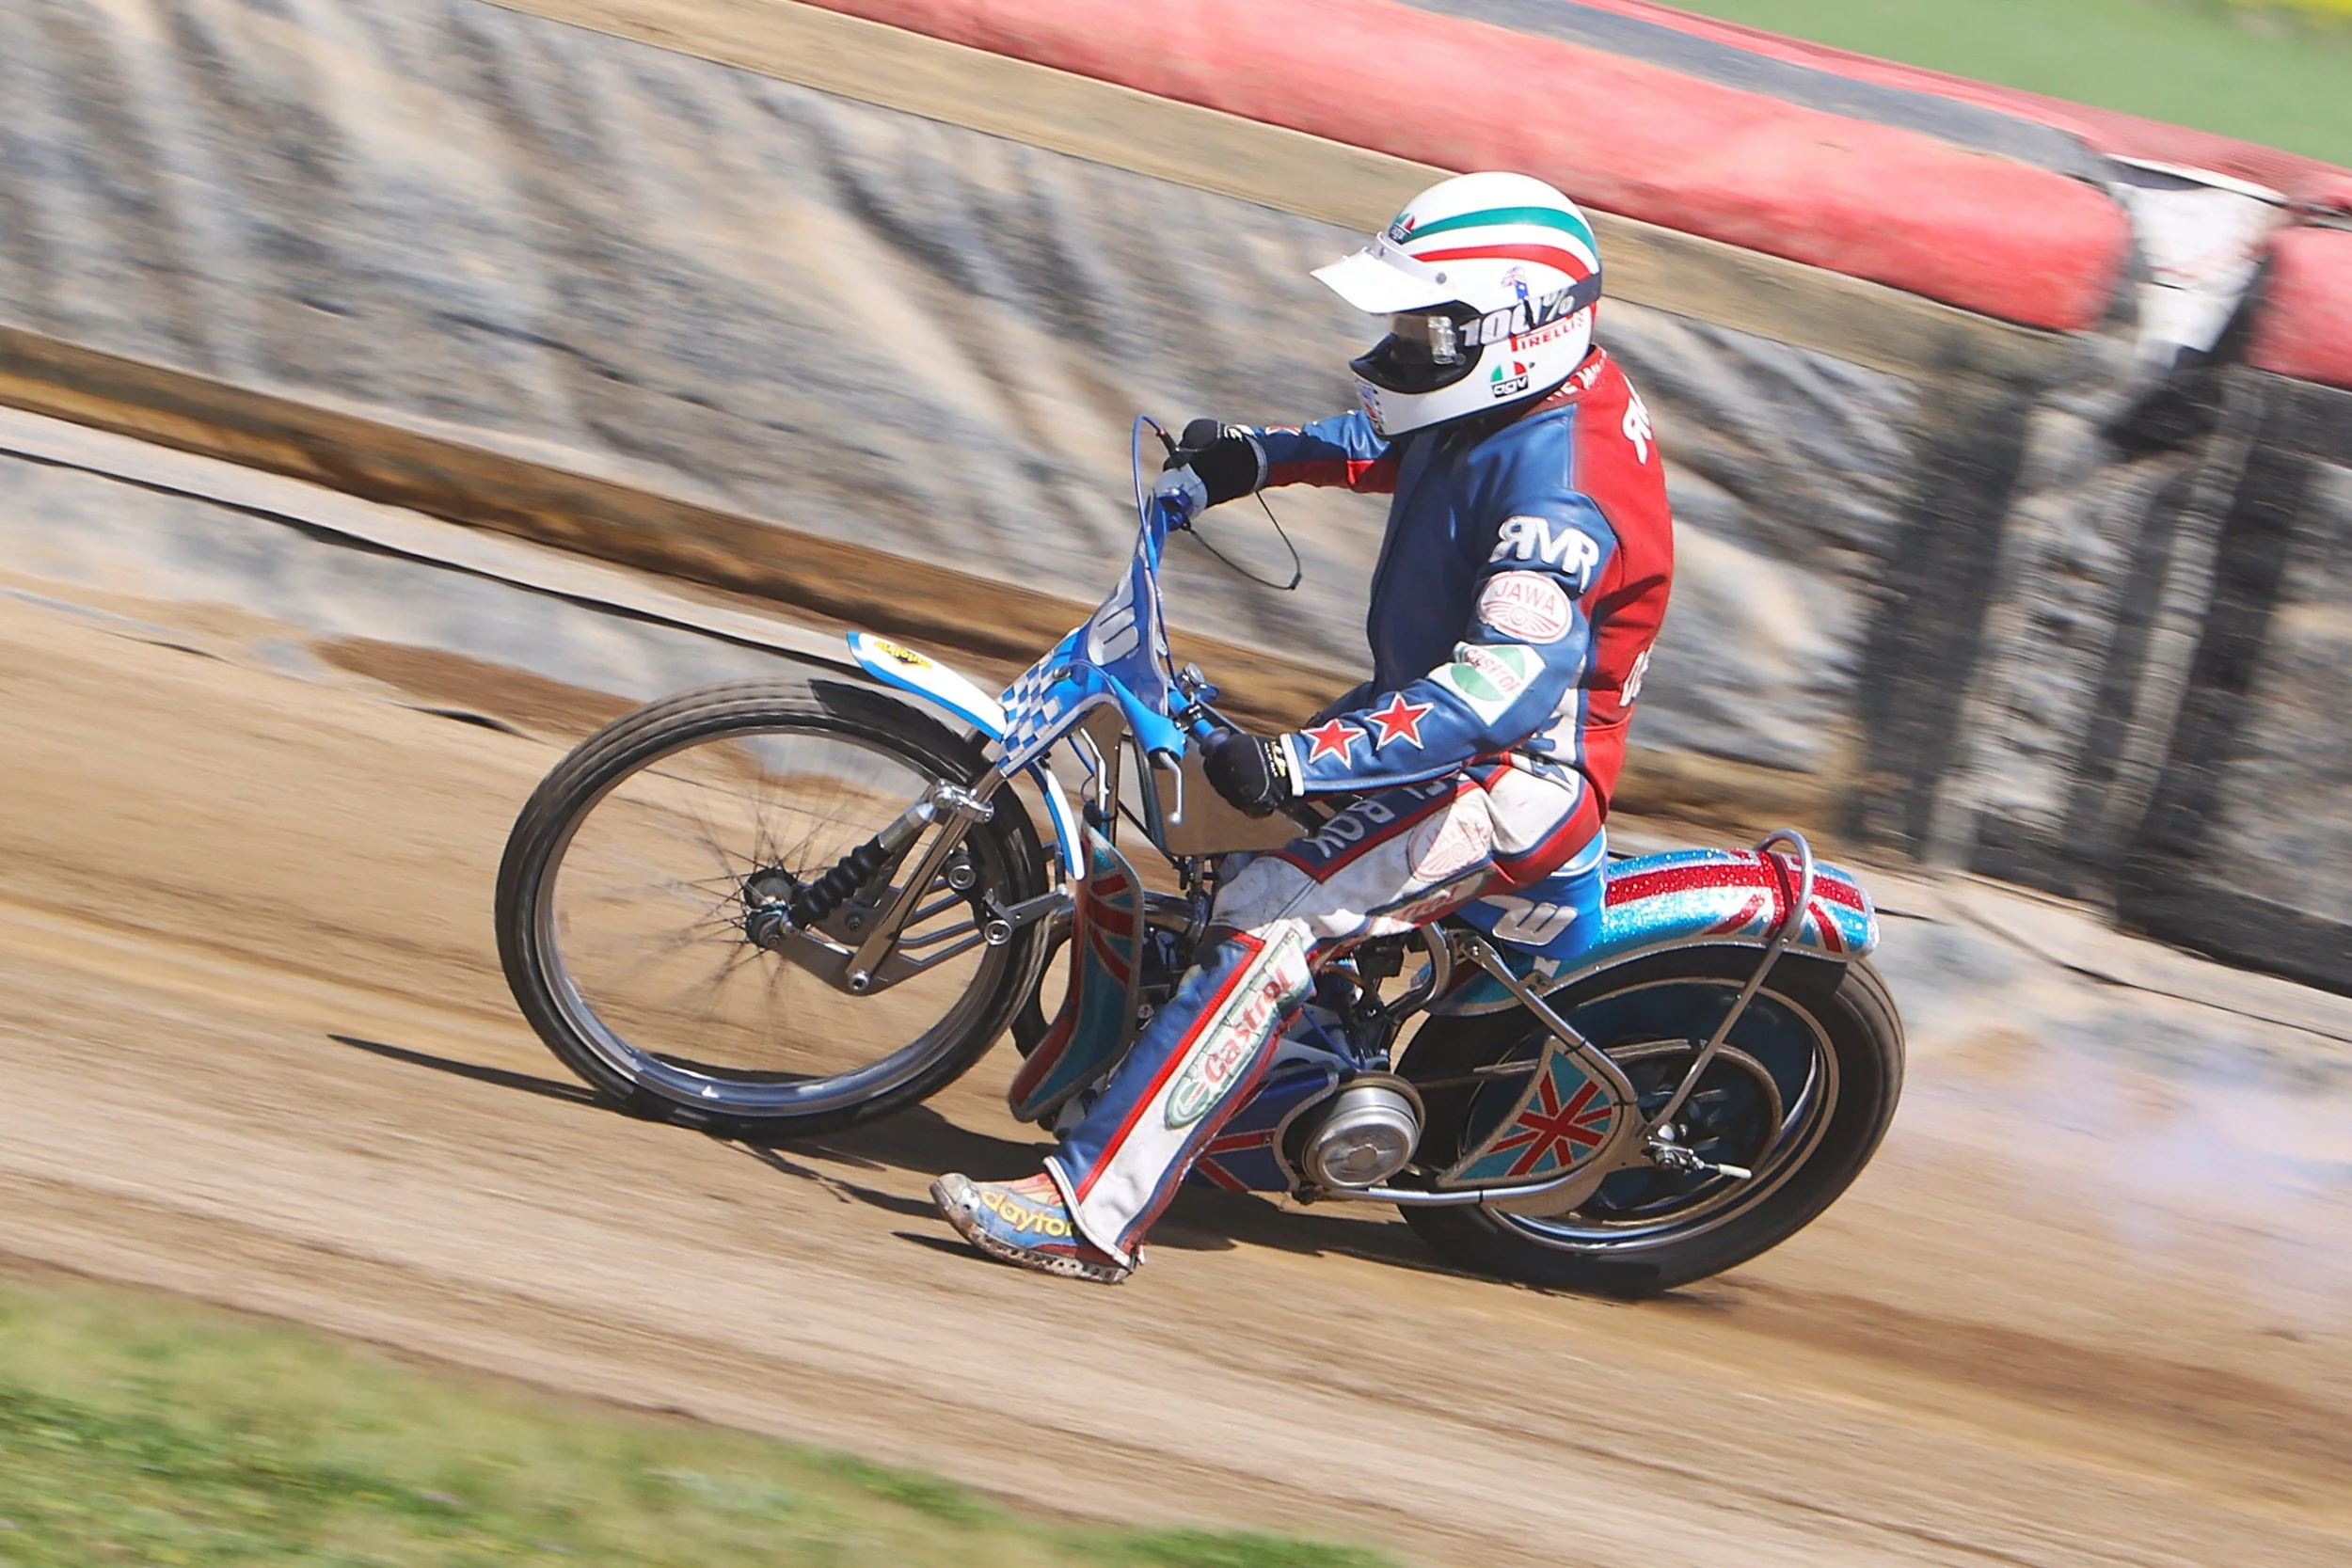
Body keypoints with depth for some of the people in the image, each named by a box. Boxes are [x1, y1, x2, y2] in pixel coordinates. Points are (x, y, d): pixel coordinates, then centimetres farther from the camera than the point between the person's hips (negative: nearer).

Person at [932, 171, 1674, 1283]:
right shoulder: (1527, 396, 2)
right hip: (1432, 708, 11)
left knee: (1266, 923, -27)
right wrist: (1255, 458, 13)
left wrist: (1304, 762, -47)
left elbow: (1506, 685, -41)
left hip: (1517, 776, -11)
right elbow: (1389, 444, 26)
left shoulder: (1556, 490, -29)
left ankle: (1092, 1212, -31)